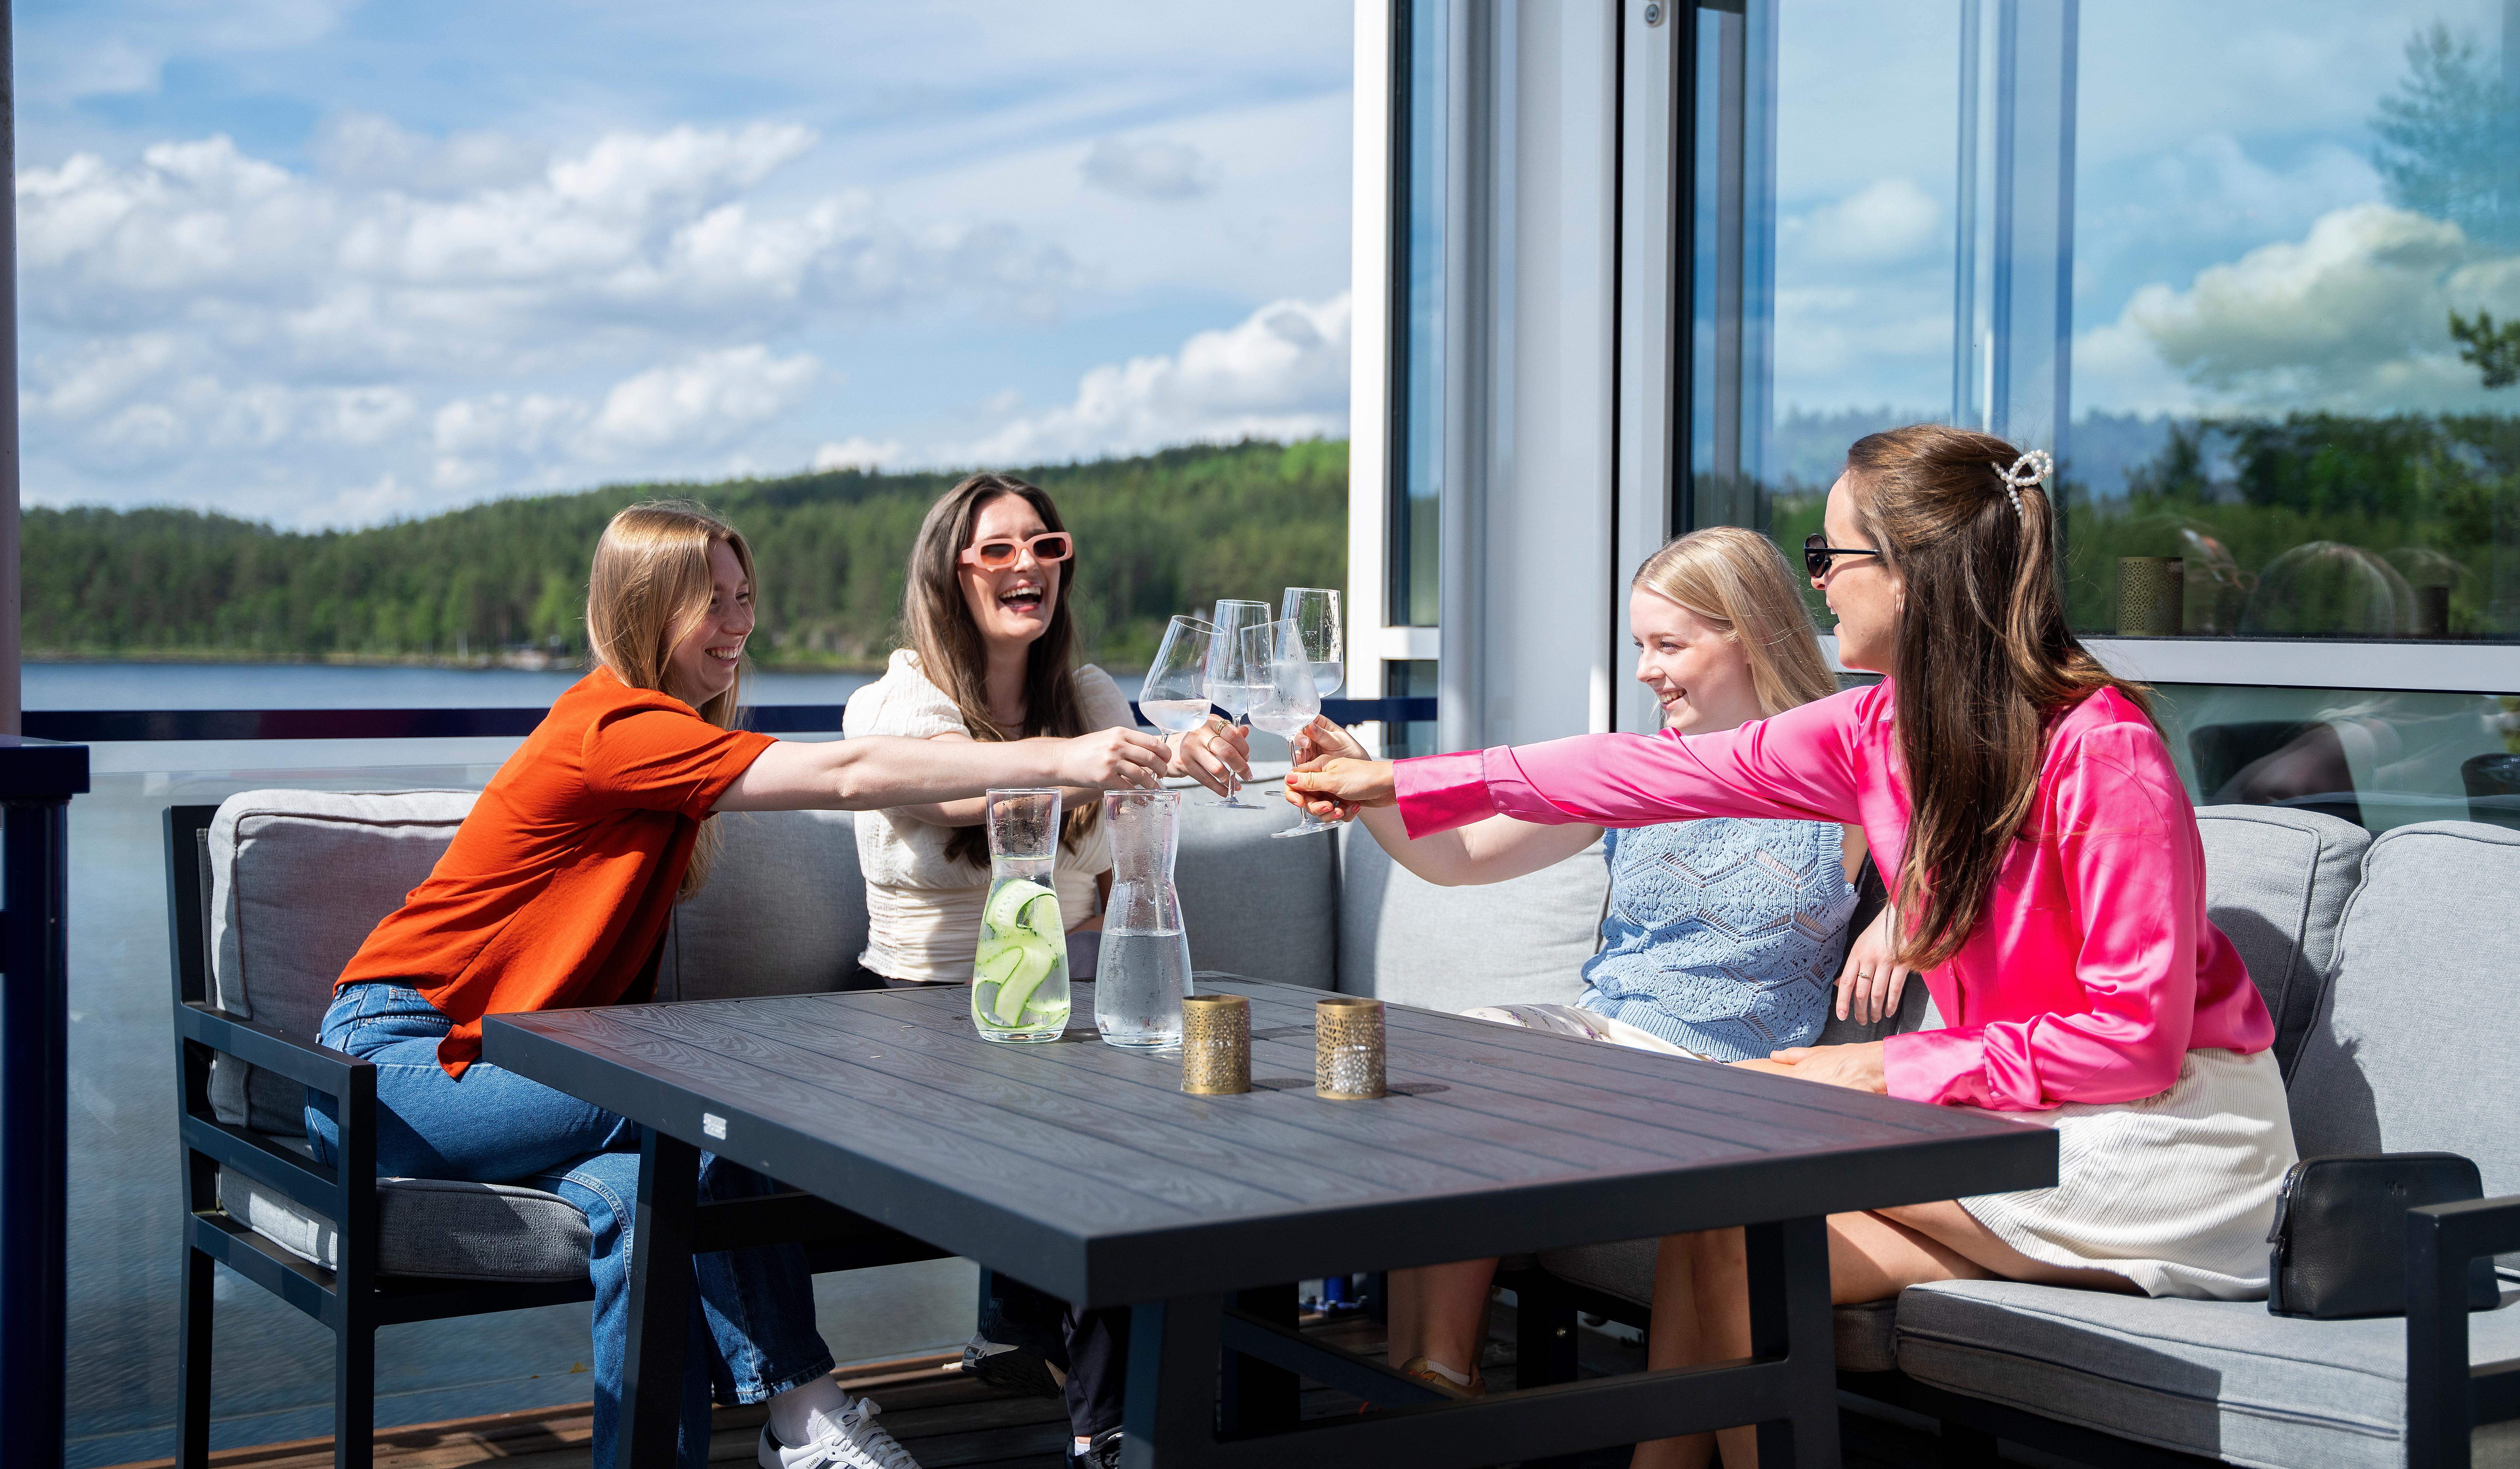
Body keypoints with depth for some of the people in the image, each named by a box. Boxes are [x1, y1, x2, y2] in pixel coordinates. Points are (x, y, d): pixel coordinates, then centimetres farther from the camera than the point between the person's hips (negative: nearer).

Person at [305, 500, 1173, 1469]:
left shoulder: (666, 731, 10)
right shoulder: (615, 728, -21)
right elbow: (848, 777, -29)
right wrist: (1060, 761, -33)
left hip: (496, 1054, 8)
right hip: (398, 1056, -8)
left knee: (633, 1192, -23)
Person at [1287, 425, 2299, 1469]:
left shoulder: (2102, 749, -21)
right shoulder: (1878, 733, 1)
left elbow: (2138, 1037, -20)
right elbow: (1662, 771, 6)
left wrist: (1893, 1067, -18)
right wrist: (1404, 784, 8)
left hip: (2169, 1133, -6)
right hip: (2018, 1108, 7)